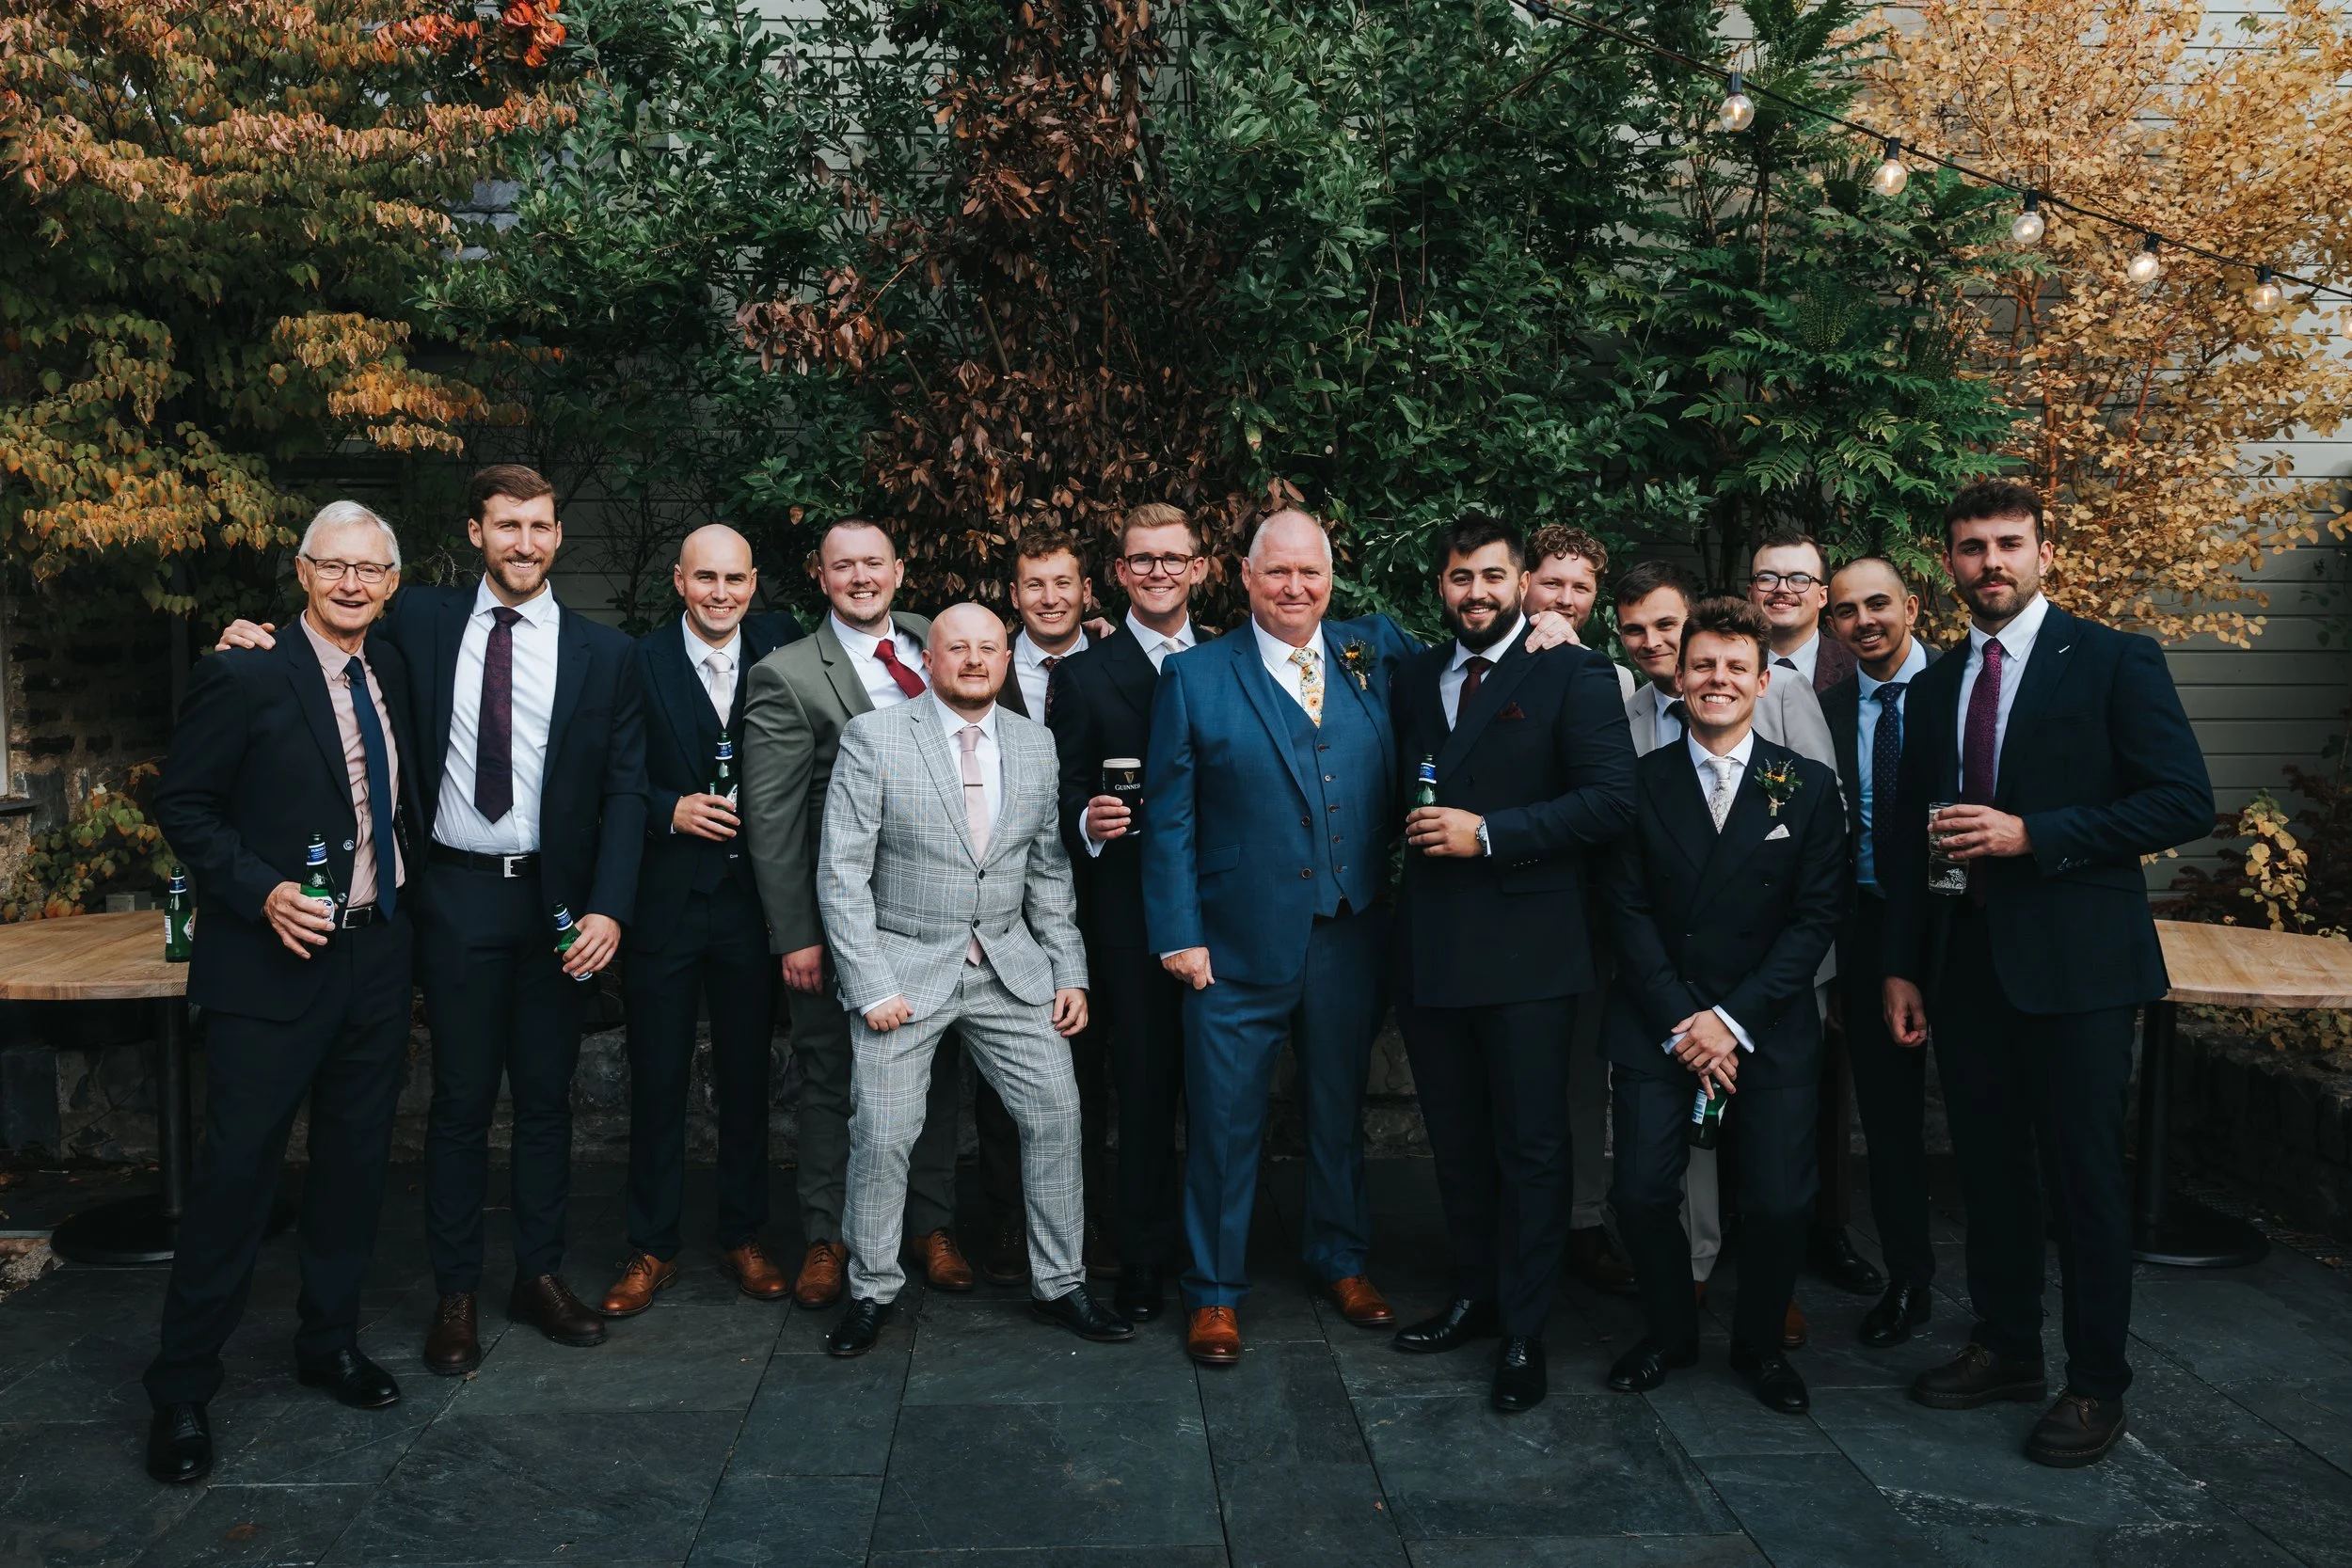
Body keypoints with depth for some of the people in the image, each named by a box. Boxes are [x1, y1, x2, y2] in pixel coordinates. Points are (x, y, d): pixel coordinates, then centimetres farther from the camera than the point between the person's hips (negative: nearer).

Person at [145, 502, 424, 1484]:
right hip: (274, 961, -6)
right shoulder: (245, 676, -10)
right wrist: (263, 892, -19)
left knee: (356, 1160, 14)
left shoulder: (391, 671, 9)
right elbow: (184, 807, -7)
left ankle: (329, 1344, 31)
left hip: (377, 957, 6)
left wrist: (402, 908, 10)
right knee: (238, 1168, 0)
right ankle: (182, 1391, 14)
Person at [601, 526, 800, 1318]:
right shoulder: (639, 663, -2)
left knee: (747, 1074, 11)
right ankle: (651, 1248, 22)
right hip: (666, 896, -1)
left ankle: (743, 1236, 27)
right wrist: (670, 810, -15)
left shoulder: (779, 647, 3)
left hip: (752, 896, 2)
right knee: (657, 1079, 7)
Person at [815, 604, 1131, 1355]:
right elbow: (842, 871, -8)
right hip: (905, 967, -3)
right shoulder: (874, 737, -6)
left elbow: (1049, 870, 10)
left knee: (1055, 1114, 2)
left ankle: (1059, 1283, 19)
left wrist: (1069, 972, 3)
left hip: (1011, 967, 4)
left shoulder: (1035, 744, 6)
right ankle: (872, 1291, 20)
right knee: (882, 1134, -2)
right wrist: (870, 985, -14)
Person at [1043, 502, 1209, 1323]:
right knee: (1144, 1086, 2)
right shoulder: (1083, 675, 4)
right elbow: (1067, 796, 1)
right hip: (1130, 910, -2)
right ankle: (1144, 1262, 14)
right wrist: (1089, 823, -20)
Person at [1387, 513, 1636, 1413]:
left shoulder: (1572, 677, -4)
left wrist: (1488, 833, -18)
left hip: (1526, 951, -5)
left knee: (1529, 1150, 3)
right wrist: (1417, 835, 2)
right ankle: (1475, 1296, 32)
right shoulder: (1414, 681, 13)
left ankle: (1523, 1333, 15)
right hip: (1430, 954, 5)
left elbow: (1610, 799, -14)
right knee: (1456, 1144, 16)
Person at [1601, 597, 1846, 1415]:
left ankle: (1760, 1344, 23)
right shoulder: (1642, 782, 2)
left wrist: (1735, 1020, -11)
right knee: (1641, 1195, -7)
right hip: (1659, 1028, 0)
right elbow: (1630, 911, -1)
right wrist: (1680, 1023, -10)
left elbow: (1816, 917, -2)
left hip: (1770, 1029, 0)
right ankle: (1668, 1333, 21)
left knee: (1778, 1203, -6)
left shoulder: (1808, 787, 2)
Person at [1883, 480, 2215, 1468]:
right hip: (1965, 967, 5)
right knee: (1988, 1171, 13)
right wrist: (1902, 966, 9)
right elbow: (1908, 837, 14)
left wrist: (2031, 835, -18)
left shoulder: (2113, 662, -3)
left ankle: (2096, 1385, 17)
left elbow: (2185, 803, -10)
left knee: (2084, 1178, 2)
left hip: (2075, 966, -5)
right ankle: (2005, 1350, 29)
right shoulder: (1932, 689, 13)